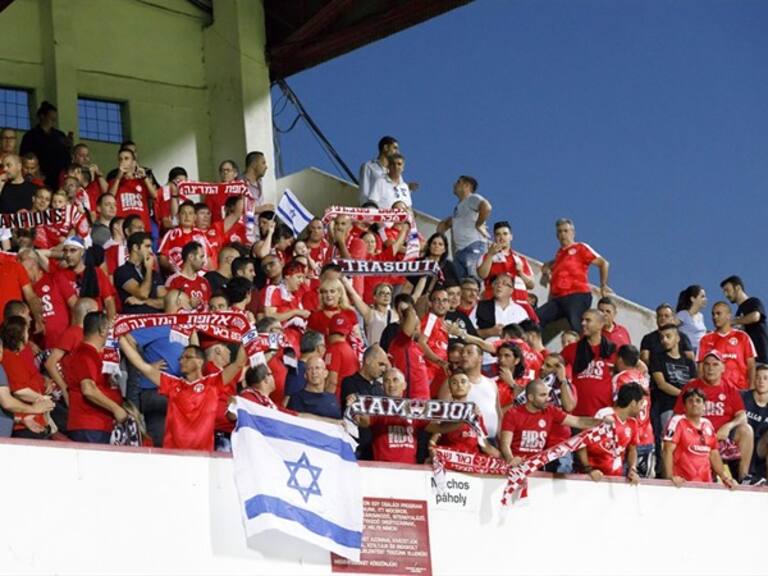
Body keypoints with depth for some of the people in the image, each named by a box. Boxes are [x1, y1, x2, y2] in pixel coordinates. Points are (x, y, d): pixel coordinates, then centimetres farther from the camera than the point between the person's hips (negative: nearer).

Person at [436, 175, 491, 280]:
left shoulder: (473, 199, -1)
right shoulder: (459, 205, 27)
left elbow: (486, 207, -23)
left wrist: (478, 225, -16)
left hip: (473, 246, -9)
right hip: (460, 249, 9)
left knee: (472, 279, -19)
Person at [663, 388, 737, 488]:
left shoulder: (708, 424, 15)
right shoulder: (678, 421, -2)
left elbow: (714, 455, 22)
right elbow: (668, 451, -10)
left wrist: (724, 477, 14)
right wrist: (670, 476, -21)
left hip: (706, 483, 5)